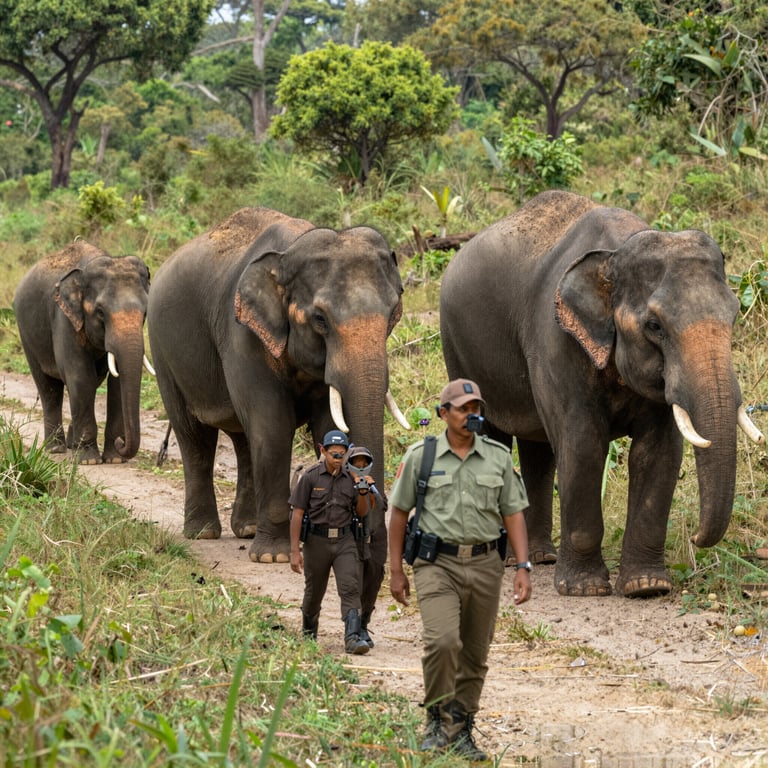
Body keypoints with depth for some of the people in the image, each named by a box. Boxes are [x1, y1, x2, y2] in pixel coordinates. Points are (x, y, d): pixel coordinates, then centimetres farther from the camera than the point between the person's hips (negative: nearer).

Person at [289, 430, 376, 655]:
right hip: (317, 541, -1)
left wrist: (363, 493, -12)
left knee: (350, 588, -14)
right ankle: (308, 632, 36)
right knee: (314, 591, 13)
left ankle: (353, 637, -22)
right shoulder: (310, 477, -5)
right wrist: (295, 551, -10)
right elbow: (297, 514, -6)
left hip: (345, 541, 1)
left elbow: (362, 513, 9)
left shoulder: (352, 477, 4)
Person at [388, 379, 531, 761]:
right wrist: (396, 570, 3)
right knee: (442, 641, -22)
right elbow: (398, 512, 5)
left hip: (485, 564, 3)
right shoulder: (420, 456, 0)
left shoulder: (498, 457, 5)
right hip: (438, 564, -3)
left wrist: (523, 567, -2)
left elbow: (513, 513, 7)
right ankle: (439, 721, -4)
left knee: (475, 655, 8)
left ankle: (462, 732, 20)